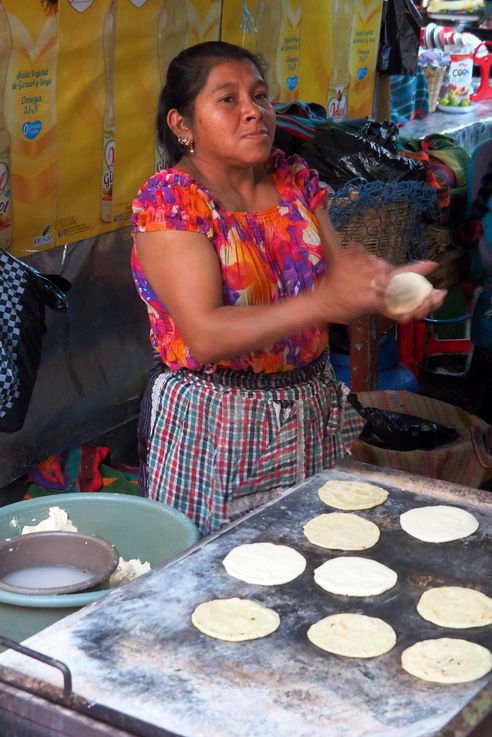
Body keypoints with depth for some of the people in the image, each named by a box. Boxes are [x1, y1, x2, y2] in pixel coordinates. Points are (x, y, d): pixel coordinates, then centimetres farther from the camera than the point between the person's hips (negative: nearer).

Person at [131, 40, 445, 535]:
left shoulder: (296, 181, 3)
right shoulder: (168, 199, -13)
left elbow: (340, 282, 2)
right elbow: (205, 336, -24)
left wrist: (383, 288, -21)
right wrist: (322, 302, -33)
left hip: (313, 410, 5)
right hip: (212, 423, -5)